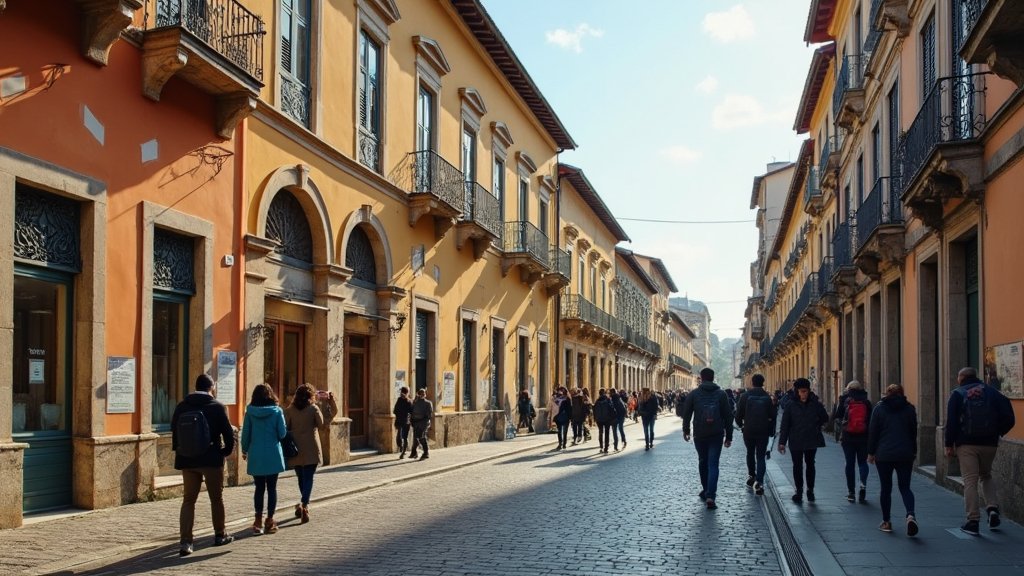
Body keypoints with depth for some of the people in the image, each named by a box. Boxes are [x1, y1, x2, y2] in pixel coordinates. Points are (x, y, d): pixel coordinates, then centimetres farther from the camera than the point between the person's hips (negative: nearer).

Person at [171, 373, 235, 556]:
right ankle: (220, 535, 26)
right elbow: (228, 433, -10)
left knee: (188, 500, 8)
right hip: (212, 459, -3)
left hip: (187, 460, 3)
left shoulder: (181, 407, 1)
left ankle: (185, 541, -2)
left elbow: (174, 432, 7)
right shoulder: (217, 407, -10)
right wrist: (227, 450, 7)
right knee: (216, 498, 14)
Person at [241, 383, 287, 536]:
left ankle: (258, 521, 8)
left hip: (255, 456, 2)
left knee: (259, 488, 9)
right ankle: (270, 520, 7)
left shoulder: (250, 412, -2)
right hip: (273, 455, -1)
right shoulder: (277, 411, -6)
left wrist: (245, 450, 16)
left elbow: (245, 433, 3)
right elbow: (282, 433, -6)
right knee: (272, 488, 7)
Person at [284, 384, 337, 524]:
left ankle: (303, 504, 30)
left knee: (301, 477, 19)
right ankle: (304, 505, -19)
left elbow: (285, 428, -1)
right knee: (308, 478, -2)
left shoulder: (290, 410, 2)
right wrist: (332, 411, -1)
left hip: (295, 449, 3)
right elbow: (322, 424, -9)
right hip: (311, 449, -3)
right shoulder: (314, 409, -6)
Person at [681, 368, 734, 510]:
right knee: (713, 465, -3)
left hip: (699, 435, 1)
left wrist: (686, 430, 18)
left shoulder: (693, 394, 0)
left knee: (702, 462, 19)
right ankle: (710, 496, -15)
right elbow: (728, 416, -1)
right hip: (716, 435, -1)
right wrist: (729, 436, 4)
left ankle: (706, 490, 28)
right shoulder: (721, 394, 0)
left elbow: (686, 414, 4)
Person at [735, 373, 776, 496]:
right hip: (763, 432, 0)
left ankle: (751, 475, 24)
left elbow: (739, 414, -5)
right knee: (760, 457, 2)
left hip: (748, 431, 0)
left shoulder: (745, 396, -6)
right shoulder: (767, 397, -1)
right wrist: (771, 431, 11)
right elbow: (772, 416, 1)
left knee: (750, 453, 22)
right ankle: (759, 482, -11)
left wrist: (740, 425, 13)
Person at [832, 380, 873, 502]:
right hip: (864, 437, 1)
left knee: (850, 463, 7)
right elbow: (871, 420, 3)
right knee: (862, 461, 12)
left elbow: (835, 418, -4)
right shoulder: (866, 402, 1)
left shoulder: (844, 402, -3)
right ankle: (863, 484, -14)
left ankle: (851, 492, 8)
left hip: (848, 437, -1)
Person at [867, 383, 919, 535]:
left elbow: (873, 432, 0)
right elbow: (914, 432, 10)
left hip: (884, 455, -2)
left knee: (885, 488, 8)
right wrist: (913, 452, 19)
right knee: (905, 487, 6)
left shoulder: (879, 409, 0)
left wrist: (871, 453, 7)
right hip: (905, 455, 2)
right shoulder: (909, 408, 6)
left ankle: (886, 522, 11)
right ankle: (911, 515, -18)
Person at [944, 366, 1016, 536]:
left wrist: (949, 445, -3)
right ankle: (993, 508, 4)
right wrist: (997, 433, 12)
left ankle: (973, 521, -2)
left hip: (966, 444, -3)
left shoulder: (957, 394, 0)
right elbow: (1008, 418, 0)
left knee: (970, 481, -1)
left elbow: (951, 422, -7)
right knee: (987, 476, 23)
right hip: (989, 444, 3)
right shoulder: (992, 392, 8)